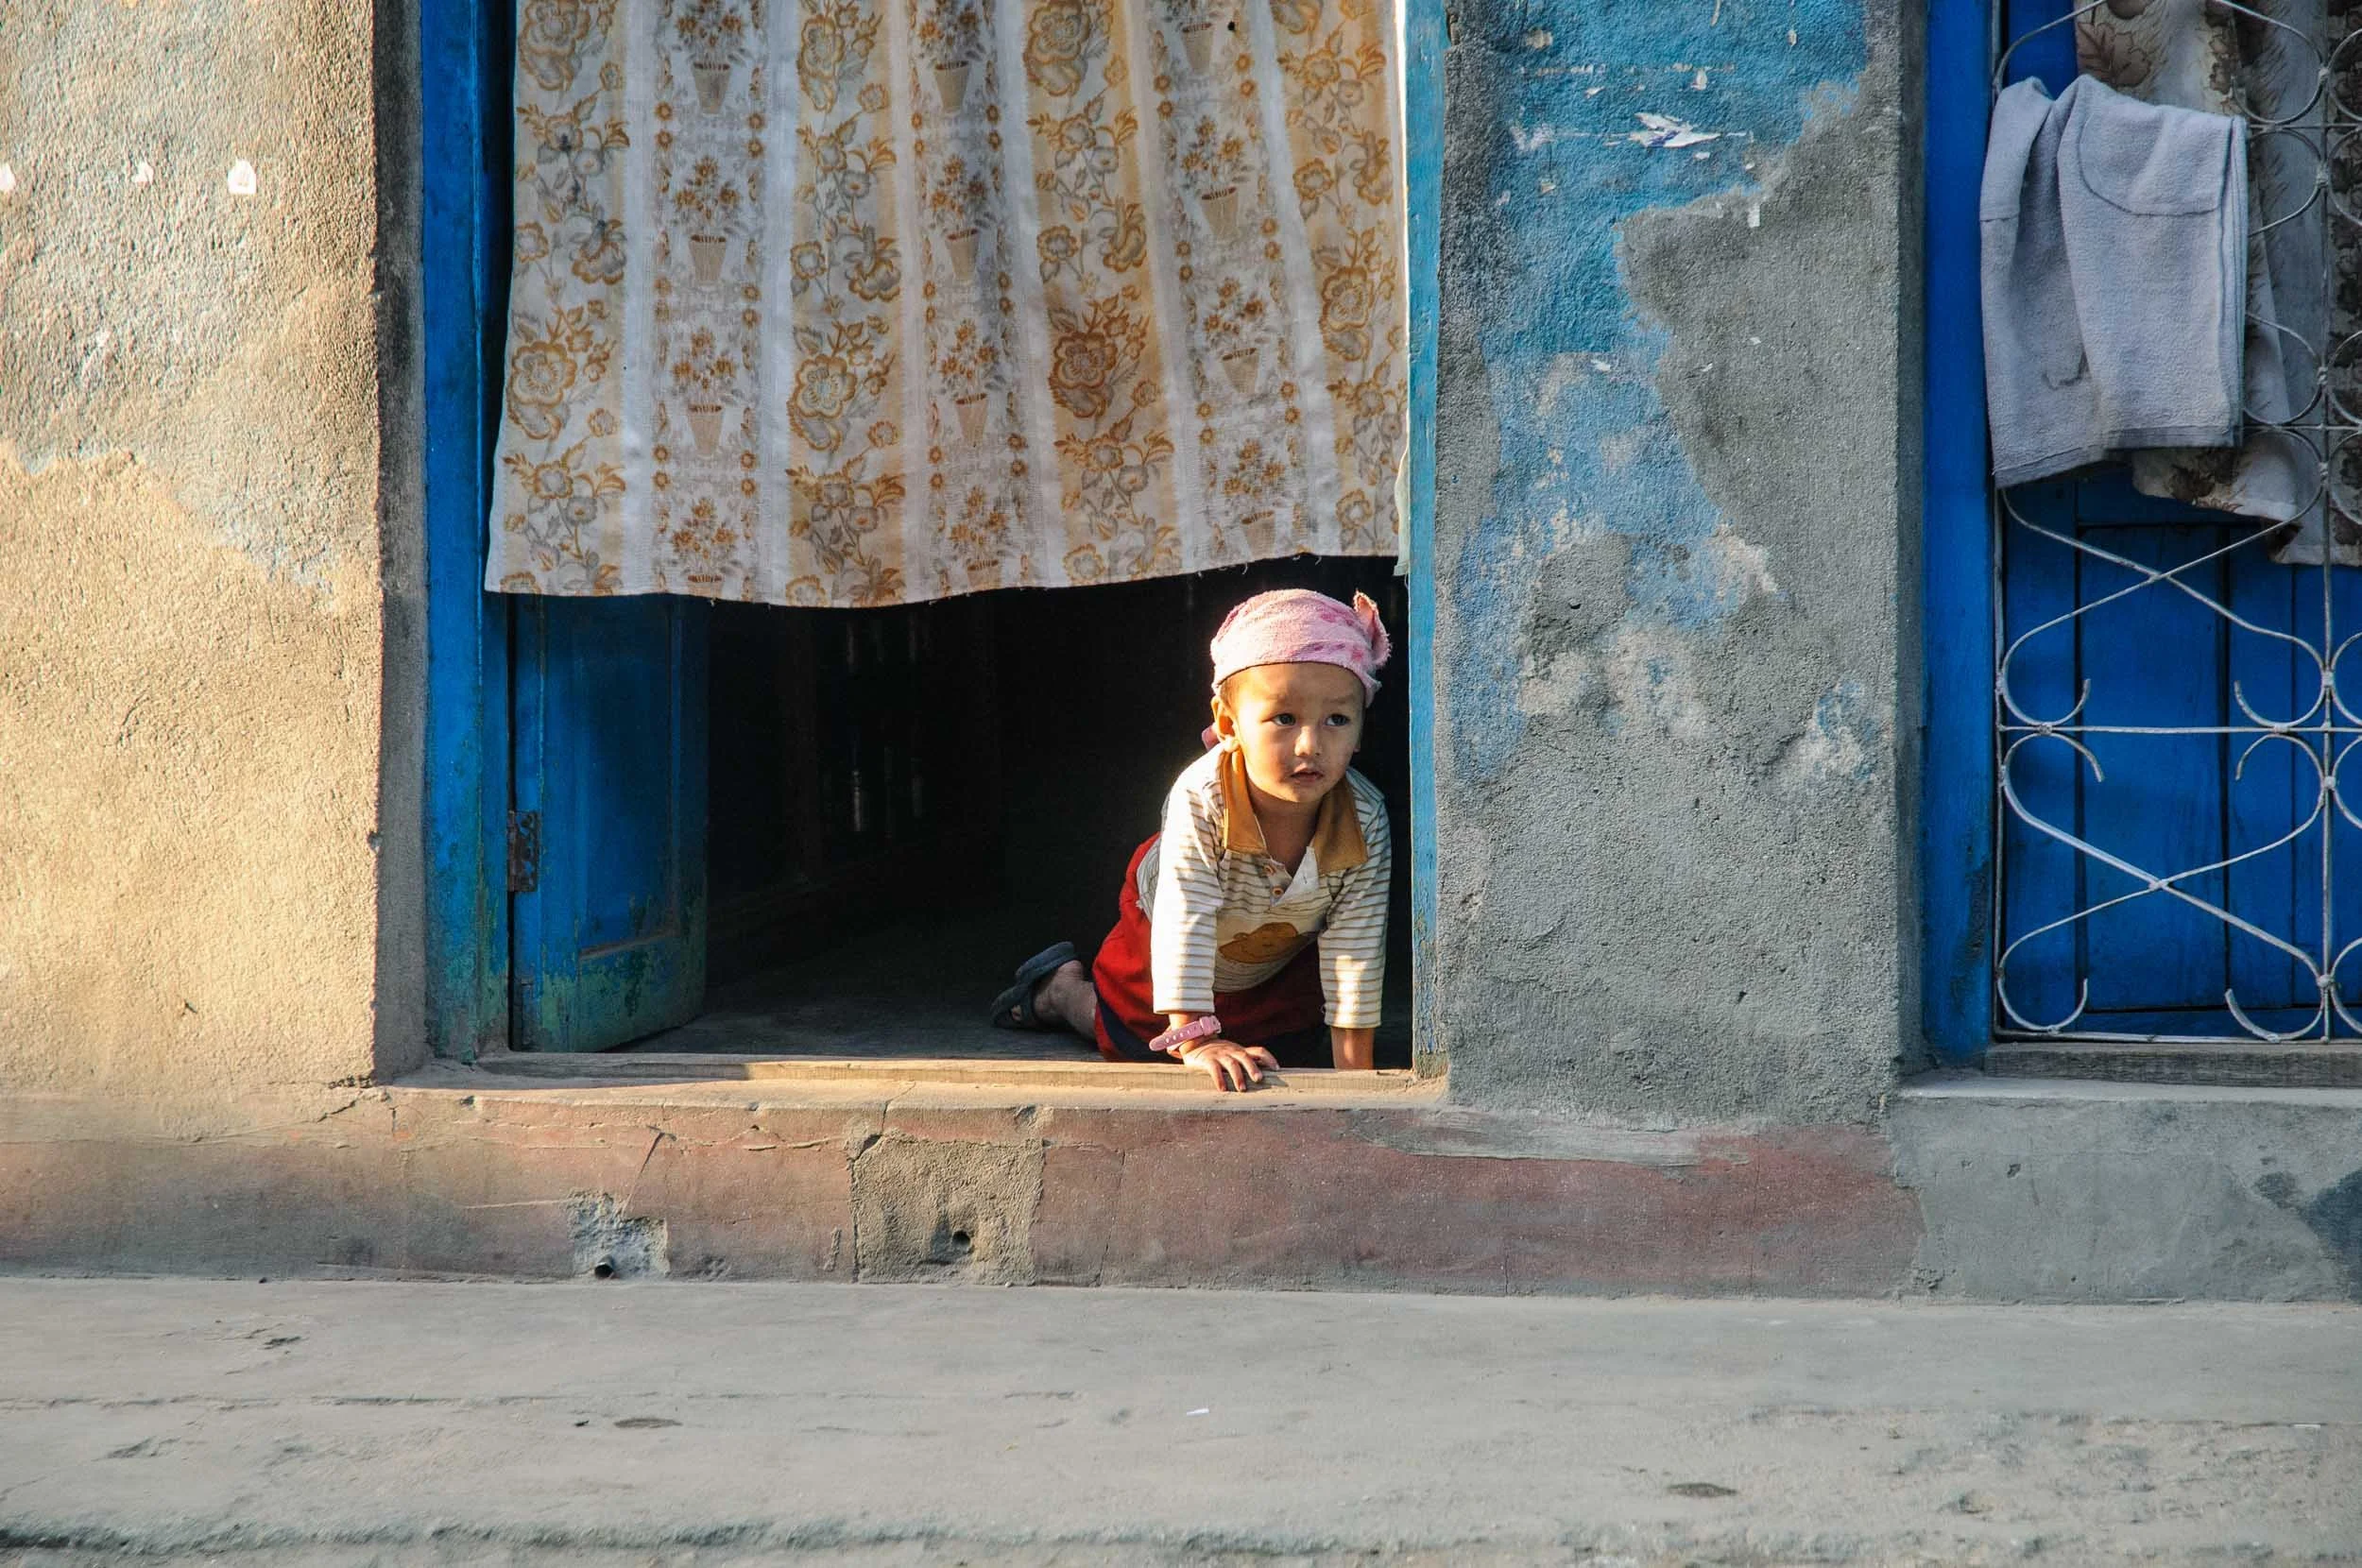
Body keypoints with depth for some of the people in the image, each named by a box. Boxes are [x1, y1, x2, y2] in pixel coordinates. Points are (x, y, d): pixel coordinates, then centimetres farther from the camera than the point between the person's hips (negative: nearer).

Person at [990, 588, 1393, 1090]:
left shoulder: (1364, 822, -36)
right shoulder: (1200, 797, -44)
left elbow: (1355, 948, -31)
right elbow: (1184, 922, -45)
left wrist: (1353, 1064, -33)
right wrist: (1195, 1040, -51)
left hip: (1282, 961, 2)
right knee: (1128, 1043, 16)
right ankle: (1062, 987, 46)